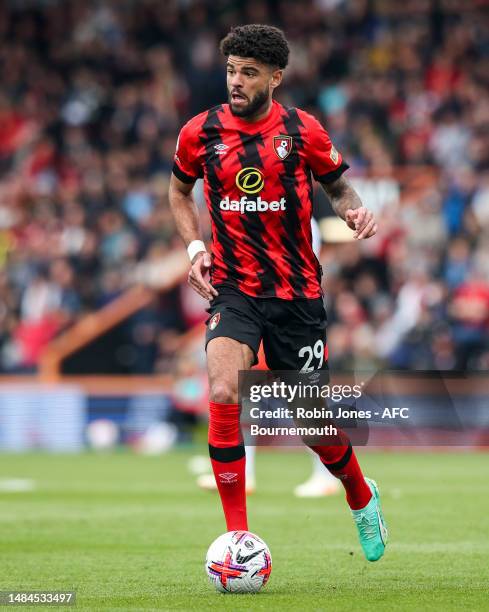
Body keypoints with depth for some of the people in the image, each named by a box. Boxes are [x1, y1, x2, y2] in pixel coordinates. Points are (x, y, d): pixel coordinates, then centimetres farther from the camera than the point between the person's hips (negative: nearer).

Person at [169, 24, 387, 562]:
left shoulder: (302, 131, -4)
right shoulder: (200, 133, -1)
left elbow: (338, 186, 11)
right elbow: (179, 190, 18)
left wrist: (354, 211, -12)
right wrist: (195, 247, 2)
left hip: (297, 292, 0)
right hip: (232, 289, 0)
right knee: (223, 395, -26)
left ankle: (362, 499, 41)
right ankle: (237, 534, -17)